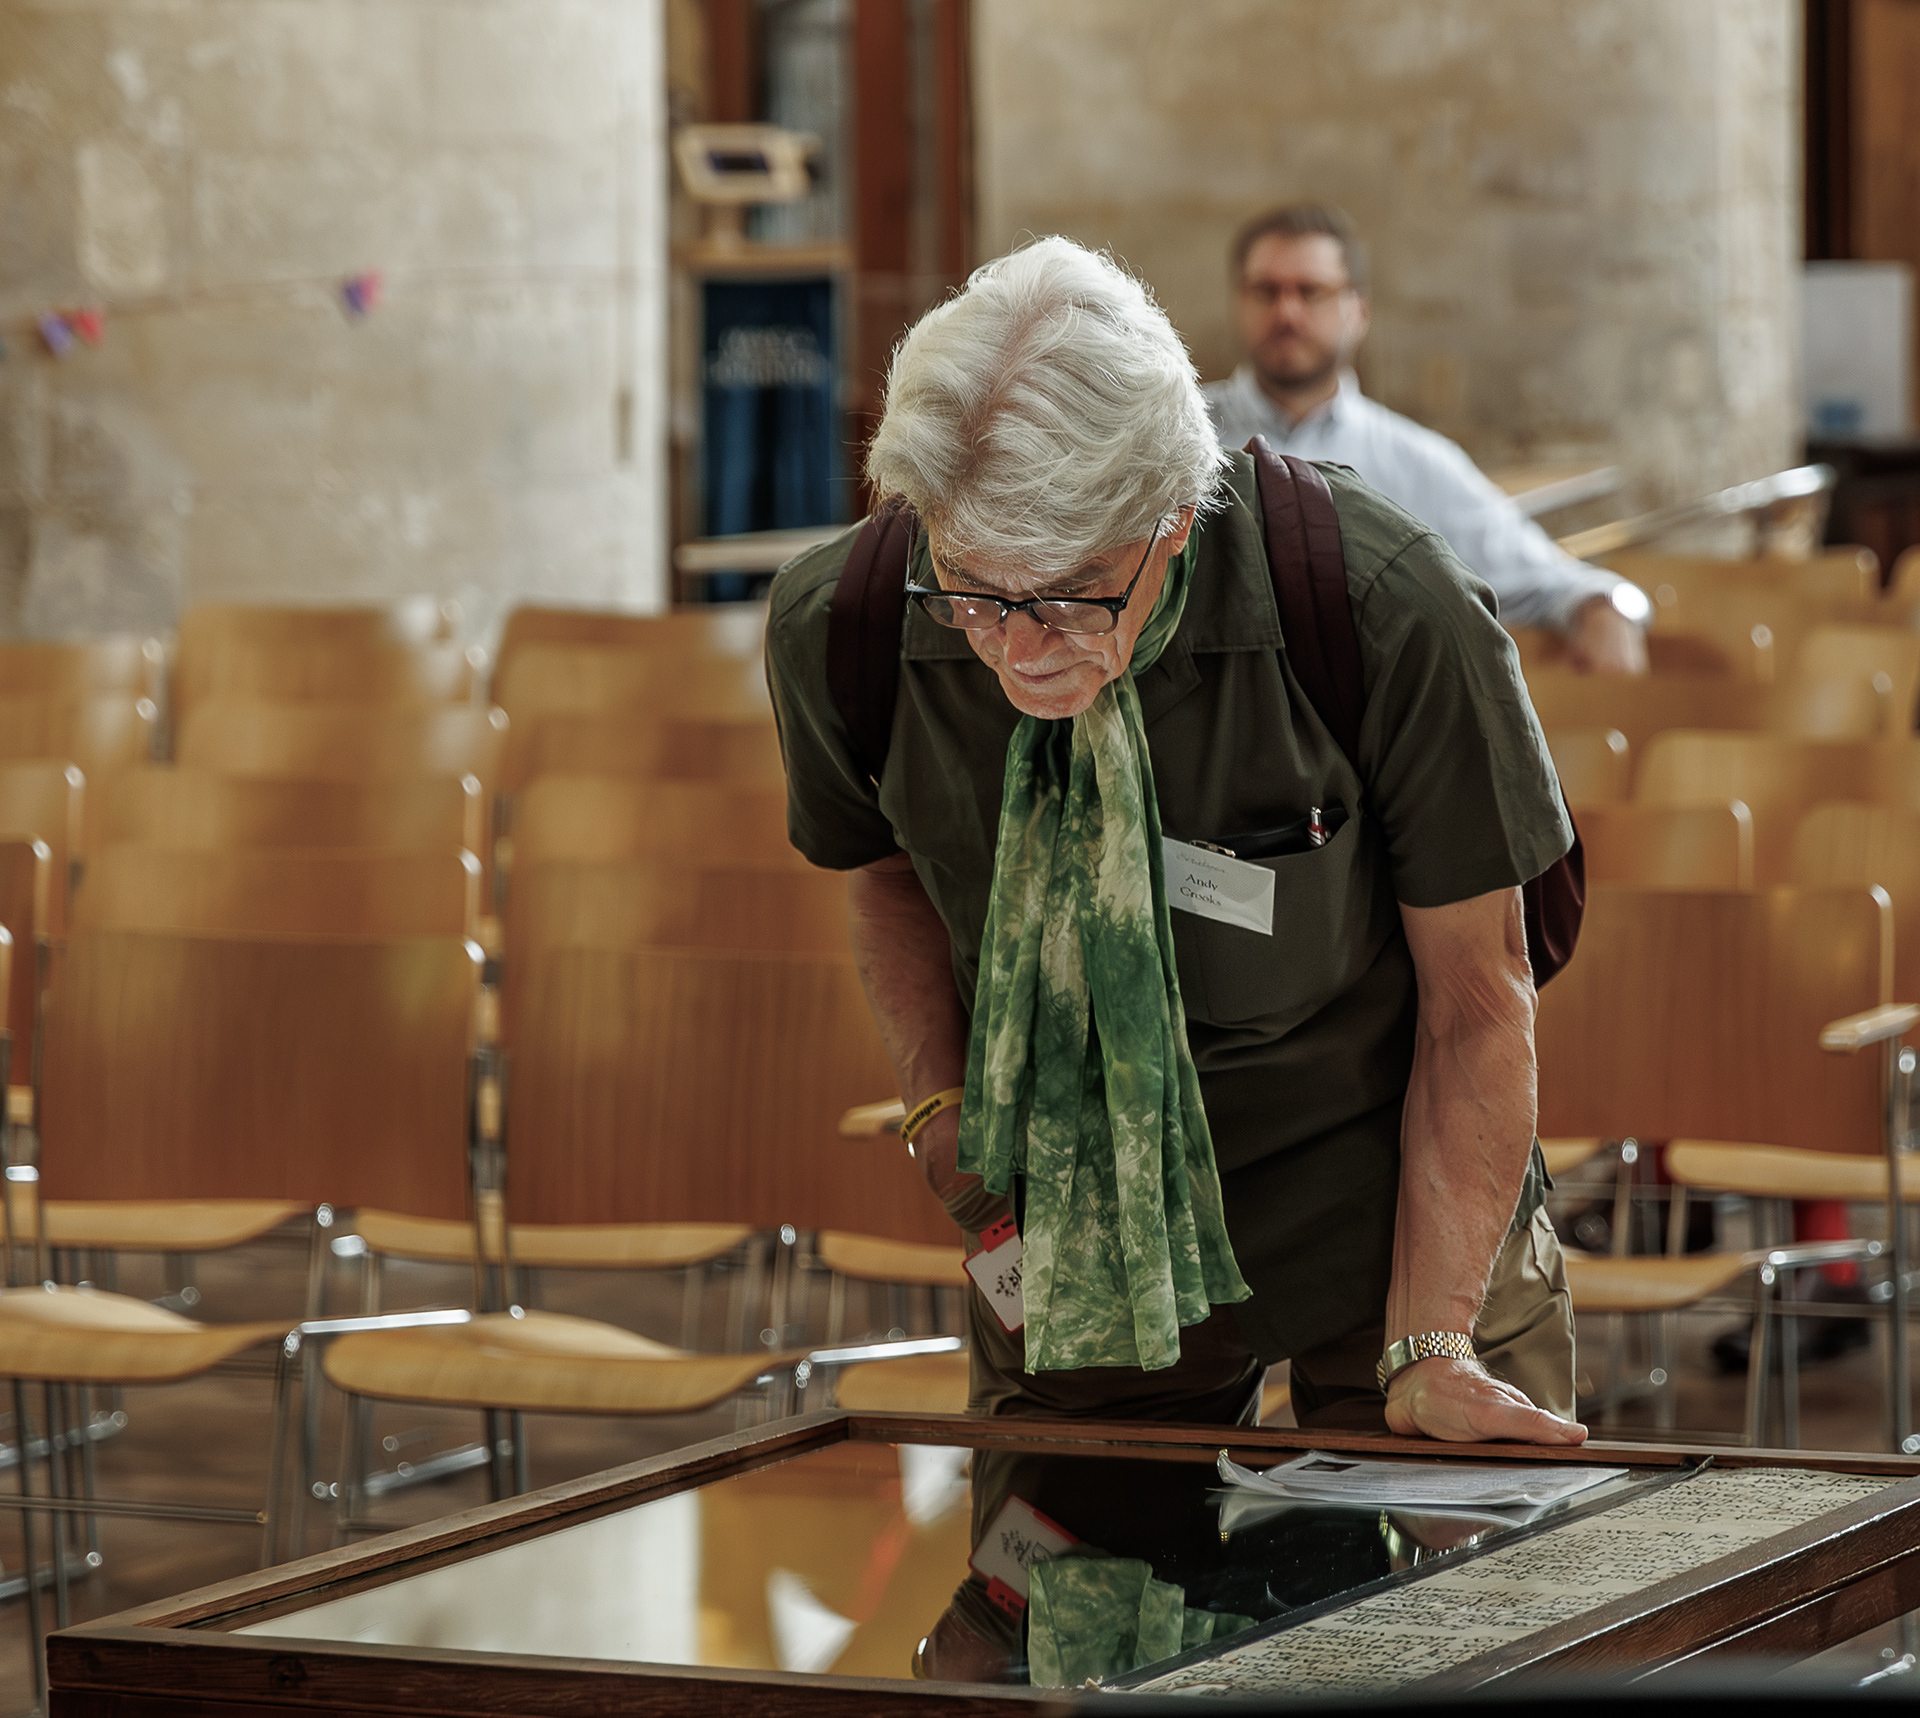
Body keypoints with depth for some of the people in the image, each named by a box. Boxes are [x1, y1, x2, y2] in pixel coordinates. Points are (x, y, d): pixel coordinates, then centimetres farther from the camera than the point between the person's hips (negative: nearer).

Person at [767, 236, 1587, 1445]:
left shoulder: (1387, 620, -28)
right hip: (1075, 1237, 2)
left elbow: (1474, 993, -14)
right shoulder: (837, 630, -19)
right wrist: (942, 1101, -10)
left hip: (1386, 1201, -2)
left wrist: (1428, 1351, -19)